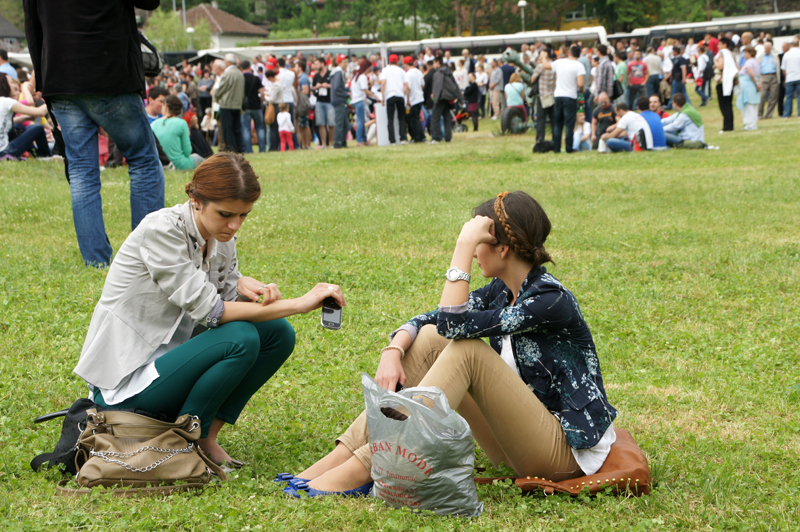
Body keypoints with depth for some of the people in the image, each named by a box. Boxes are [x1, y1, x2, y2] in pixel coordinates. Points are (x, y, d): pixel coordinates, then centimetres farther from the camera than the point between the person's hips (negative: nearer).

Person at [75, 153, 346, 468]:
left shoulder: (221, 234, 2)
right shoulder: (162, 231, -22)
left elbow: (227, 300, 9)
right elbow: (208, 311, -26)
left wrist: (246, 287, -17)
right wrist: (299, 304, -28)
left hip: (171, 357, 8)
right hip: (125, 383, -8)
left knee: (278, 334, -4)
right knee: (240, 338, -27)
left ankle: (206, 436, -2)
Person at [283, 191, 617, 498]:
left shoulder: (552, 300, -21)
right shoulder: (501, 291, 5)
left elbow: (454, 325, -28)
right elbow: (424, 321, 4)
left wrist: (464, 246, -24)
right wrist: (393, 352, -16)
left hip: (566, 450, -8)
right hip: (516, 437, 8)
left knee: (468, 350, -26)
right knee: (429, 338, -5)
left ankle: (364, 469, -30)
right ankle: (343, 455, -14)